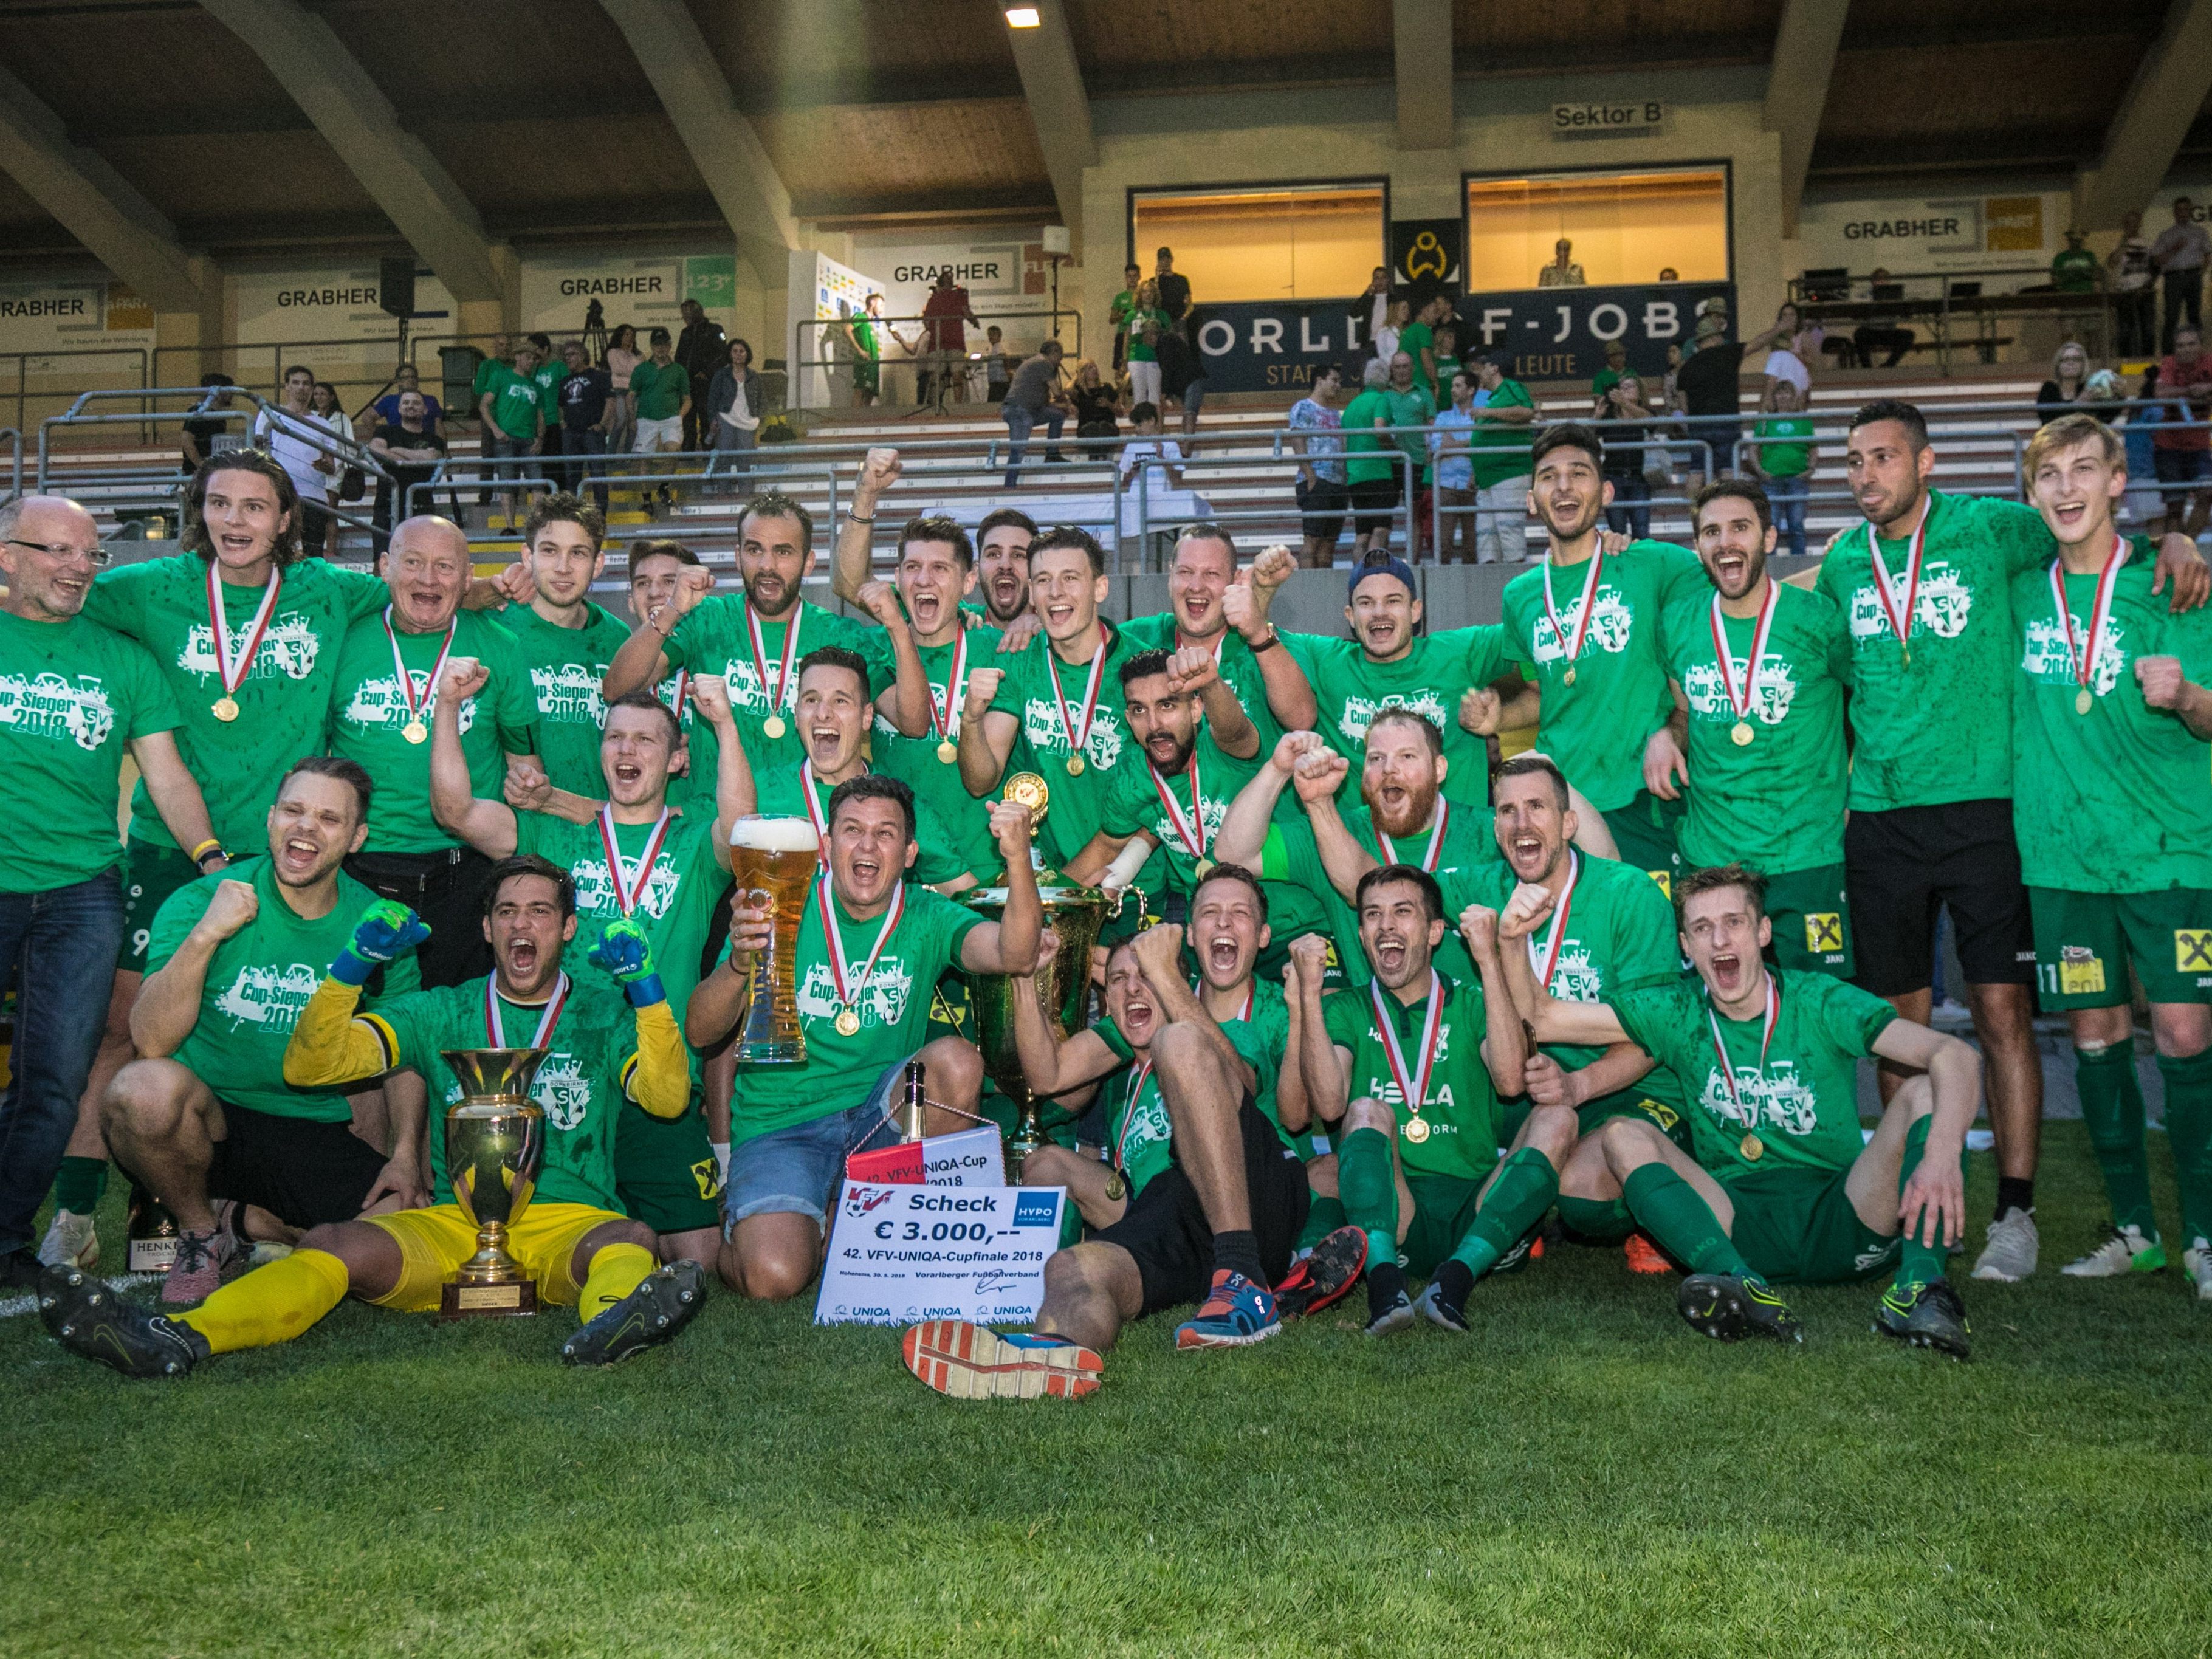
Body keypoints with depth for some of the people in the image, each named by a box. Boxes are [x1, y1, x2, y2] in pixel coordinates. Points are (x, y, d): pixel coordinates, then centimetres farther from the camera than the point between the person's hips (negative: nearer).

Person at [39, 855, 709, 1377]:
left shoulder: (603, 1015, 16)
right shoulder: (441, 1013, 18)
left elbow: (667, 1096, -1)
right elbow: (308, 1065, 10)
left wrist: (645, 986, -11)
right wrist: (352, 966, -4)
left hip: (567, 1223, -1)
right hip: (453, 1224, 2)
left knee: (628, 1238, -36)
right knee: (336, 1245, -26)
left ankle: (609, 1321, -69)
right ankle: (175, 1340, -47)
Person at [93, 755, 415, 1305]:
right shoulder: (200, 902, -6)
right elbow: (152, 1042, -17)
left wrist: (405, 1153, -4)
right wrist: (205, 935, -28)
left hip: (315, 1134, 2)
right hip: (205, 1125, -2)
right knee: (147, 1087, -35)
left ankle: (236, 1222, 2)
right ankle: (198, 1231, -4)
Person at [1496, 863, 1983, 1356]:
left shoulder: (1821, 1003, -4)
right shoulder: (1678, 1014, 5)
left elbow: (1956, 1055, -18)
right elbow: (1539, 1017, 2)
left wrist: (1942, 1155, -37)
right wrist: (1512, 942, -18)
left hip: (1840, 1225, -2)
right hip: (1738, 1229, 2)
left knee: (1923, 1092, -20)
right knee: (1622, 1136, -18)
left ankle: (1919, 1285, -37)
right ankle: (1743, 1288, -41)